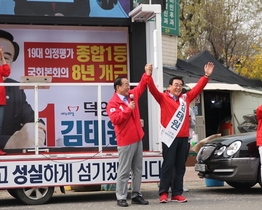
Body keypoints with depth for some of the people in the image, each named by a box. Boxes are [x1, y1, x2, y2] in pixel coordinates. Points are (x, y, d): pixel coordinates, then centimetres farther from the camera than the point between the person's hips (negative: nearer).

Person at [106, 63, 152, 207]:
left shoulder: (132, 95, 12)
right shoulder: (113, 103, -9)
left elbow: (141, 86, 21)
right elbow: (115, 119, -21)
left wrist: (147, 74, 6)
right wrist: (128, 109, -19)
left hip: (137, 139, 8)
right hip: (125, 141, -8)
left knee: (137, 169, 10)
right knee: (124, 171, -5)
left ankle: (136, 195, 16)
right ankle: (121, 198, 1)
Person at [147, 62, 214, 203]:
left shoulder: (186, 98, 14)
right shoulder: (163, 98, 1)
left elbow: (198, 88, 16)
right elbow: (152, 89, -12)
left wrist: (206, 75, 9)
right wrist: (149, 75, -26)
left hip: (183, 137, 5)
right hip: (170, 137, -5)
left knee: (180, 167, 6)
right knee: (168, 165, -4)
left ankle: (177, 194, 10)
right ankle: (163, 193, 0)